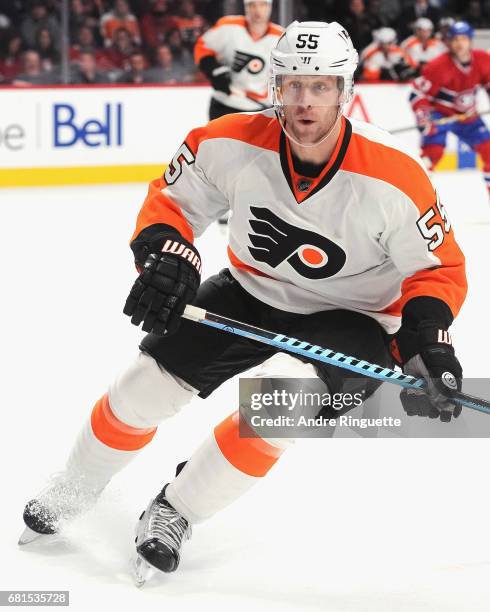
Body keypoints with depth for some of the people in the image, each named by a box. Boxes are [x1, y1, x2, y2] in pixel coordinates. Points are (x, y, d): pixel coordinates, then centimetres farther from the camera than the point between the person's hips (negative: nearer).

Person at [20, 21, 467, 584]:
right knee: (148, 382, -3)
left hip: (348, 319, -3)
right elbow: (172, 198, -3)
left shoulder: (393, 177, -27)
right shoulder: (233, 143, -20)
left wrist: (427, 341, -29)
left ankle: (177, 510, -8)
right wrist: (166, 256, -22)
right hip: (251, 294, 3)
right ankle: (74, 489, 28)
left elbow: (439, 269, -15)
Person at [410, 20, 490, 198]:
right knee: (433, 150, -25)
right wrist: (424, 120, -30)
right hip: (440, 113, -5)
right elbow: (418, 94, -22)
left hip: (467, 116, 5)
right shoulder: (439, 66, -26)